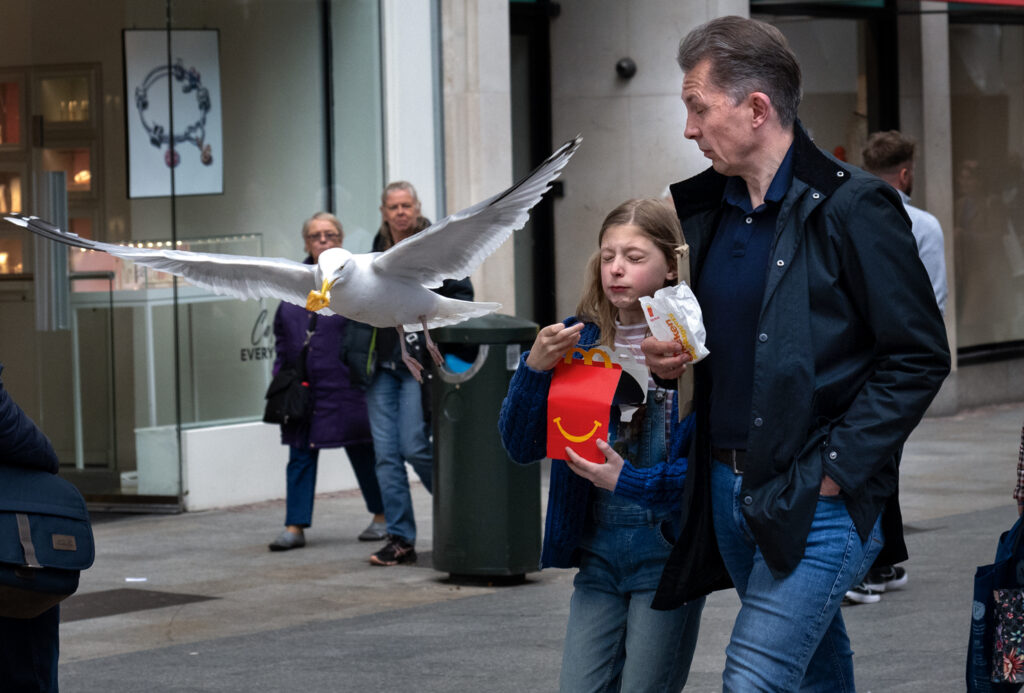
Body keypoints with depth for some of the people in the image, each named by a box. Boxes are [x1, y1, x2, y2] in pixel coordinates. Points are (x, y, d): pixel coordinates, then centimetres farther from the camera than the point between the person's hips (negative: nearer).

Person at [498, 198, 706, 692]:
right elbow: (522, 447, 2)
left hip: (667, 556, -4)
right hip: (598, 553, 5)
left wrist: (629, 482, -20)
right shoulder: (578, 340, 5)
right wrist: (535, 369, -13)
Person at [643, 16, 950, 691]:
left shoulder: (850, 208, -11)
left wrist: (838, 469, -15)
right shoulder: (705, 206, 11)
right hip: (728, 485, 7)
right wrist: (671, 356, 4)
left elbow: (920, 356, -11)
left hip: (819, 500, -7)